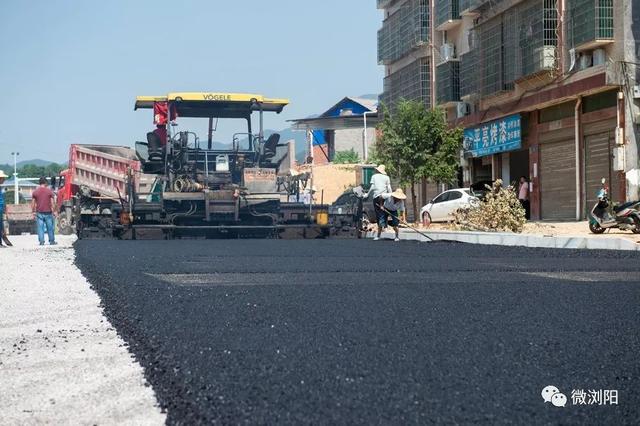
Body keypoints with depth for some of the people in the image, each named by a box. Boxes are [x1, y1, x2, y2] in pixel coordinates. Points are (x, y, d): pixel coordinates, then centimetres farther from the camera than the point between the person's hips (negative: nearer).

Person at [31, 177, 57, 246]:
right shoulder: (49, 191, -3)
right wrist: (54, 211, 4)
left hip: (39, 212, 1)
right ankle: (52, 241, 14)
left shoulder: (35, 192, 3)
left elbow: (33, 203, 4)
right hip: (48, 212, -1)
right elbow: (53, 202, -4)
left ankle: (41, 241, 1)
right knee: (50, 228, 8)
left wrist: (34, 212, 12)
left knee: (40, 228, 3)